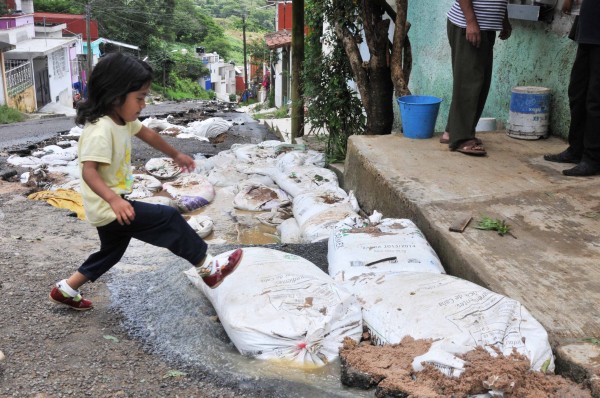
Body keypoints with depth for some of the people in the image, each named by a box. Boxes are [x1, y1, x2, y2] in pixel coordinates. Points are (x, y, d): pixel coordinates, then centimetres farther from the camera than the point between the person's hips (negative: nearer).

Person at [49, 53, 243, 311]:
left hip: (112, 208, 10)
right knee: (169, 219, -11)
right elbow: (88, 171, -33)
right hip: (109, 208, -10)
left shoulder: (123, 119, 4)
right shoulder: (101, 131, -26)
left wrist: (176, 155, 32)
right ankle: (209, 269, -1)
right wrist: (114, 200, -47)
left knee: (111, 252, 24)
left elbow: (148, 135, 20)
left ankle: (65, 290, 35)